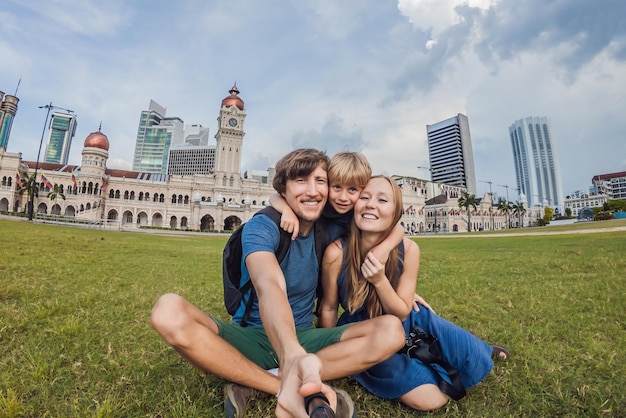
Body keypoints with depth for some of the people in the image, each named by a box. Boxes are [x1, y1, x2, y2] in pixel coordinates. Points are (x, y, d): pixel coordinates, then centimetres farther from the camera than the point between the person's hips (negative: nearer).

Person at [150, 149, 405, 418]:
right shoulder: (261, 227, -15)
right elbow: (269, 287, -35)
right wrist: (292, 356, -54)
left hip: (304, 339, 4)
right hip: (250, 339, -3)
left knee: (392, 330, -20)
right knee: (169, 312, -29)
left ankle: (252, 384, -20)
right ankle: (287, 388, -25)